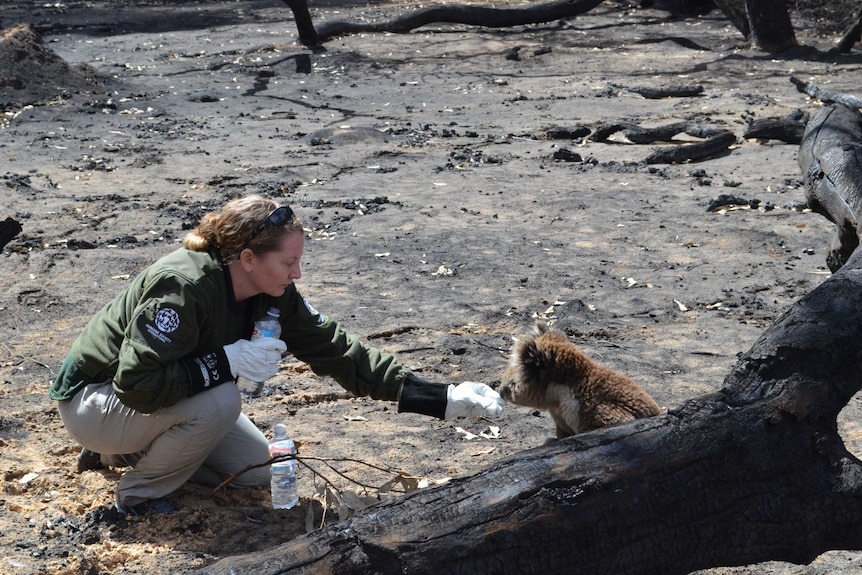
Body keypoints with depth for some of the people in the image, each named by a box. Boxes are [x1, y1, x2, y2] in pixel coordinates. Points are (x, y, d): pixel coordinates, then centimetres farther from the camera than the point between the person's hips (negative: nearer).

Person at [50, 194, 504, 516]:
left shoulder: (273, 296, -10)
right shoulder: (181, 289, -34)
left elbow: (336, 351, -11)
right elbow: (137, 386, -36)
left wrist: (442, 398, -15)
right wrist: (228, 362, -36)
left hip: (171, 391, 8)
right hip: (95, 399, -8)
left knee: (253, 471, 4)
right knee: (220, 402, -31)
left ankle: (128, 451, 17)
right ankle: (139, 493, -8)